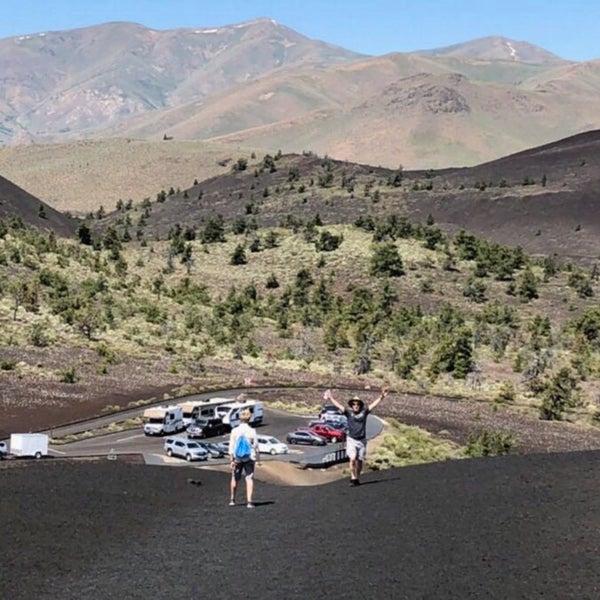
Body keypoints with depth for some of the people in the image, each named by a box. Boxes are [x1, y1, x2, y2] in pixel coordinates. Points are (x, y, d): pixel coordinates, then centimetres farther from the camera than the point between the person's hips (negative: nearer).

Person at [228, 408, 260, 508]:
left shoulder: (234, 431, -5)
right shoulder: (252, 431, -8)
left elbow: (231, 447, -6)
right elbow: (256, 447, -4)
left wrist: (232, 460, -2)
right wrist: (258, 459, 6)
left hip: (237, 458, 2)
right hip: (249, 458, -2)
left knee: (235, 478, 17)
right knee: (249, 479, 2)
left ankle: (232, 500, 29)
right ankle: (249, 501, -8)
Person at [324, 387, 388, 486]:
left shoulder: (364, 412, 2)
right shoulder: (348, 412, 0)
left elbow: (374, 403, 3)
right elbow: (338, 404, 0)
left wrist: (381, 396, -3)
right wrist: (330, 398, -4)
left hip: (362, 440, 2)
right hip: (351, 440, -2)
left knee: (359, 461, 6)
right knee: (352, 459, -14)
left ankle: (357, 478, 19)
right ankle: (353, 477, -5)